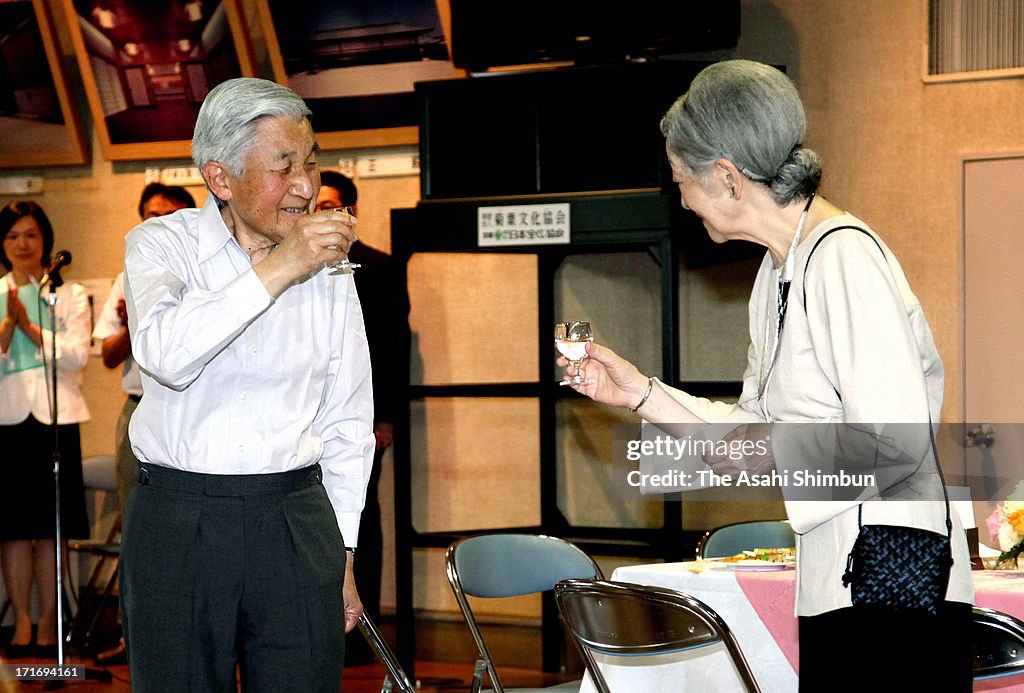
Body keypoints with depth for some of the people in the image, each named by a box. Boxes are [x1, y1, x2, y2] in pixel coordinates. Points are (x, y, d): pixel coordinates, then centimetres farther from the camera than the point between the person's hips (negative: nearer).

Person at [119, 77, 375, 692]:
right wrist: (277, 270, -23)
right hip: (177, 522, -2)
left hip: (297, 522, 2)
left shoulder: (329, 265, 7)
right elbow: (166, 354, -23)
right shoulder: (163, 244, -1)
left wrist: (342, 555, 10)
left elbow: (347, 423, 12)